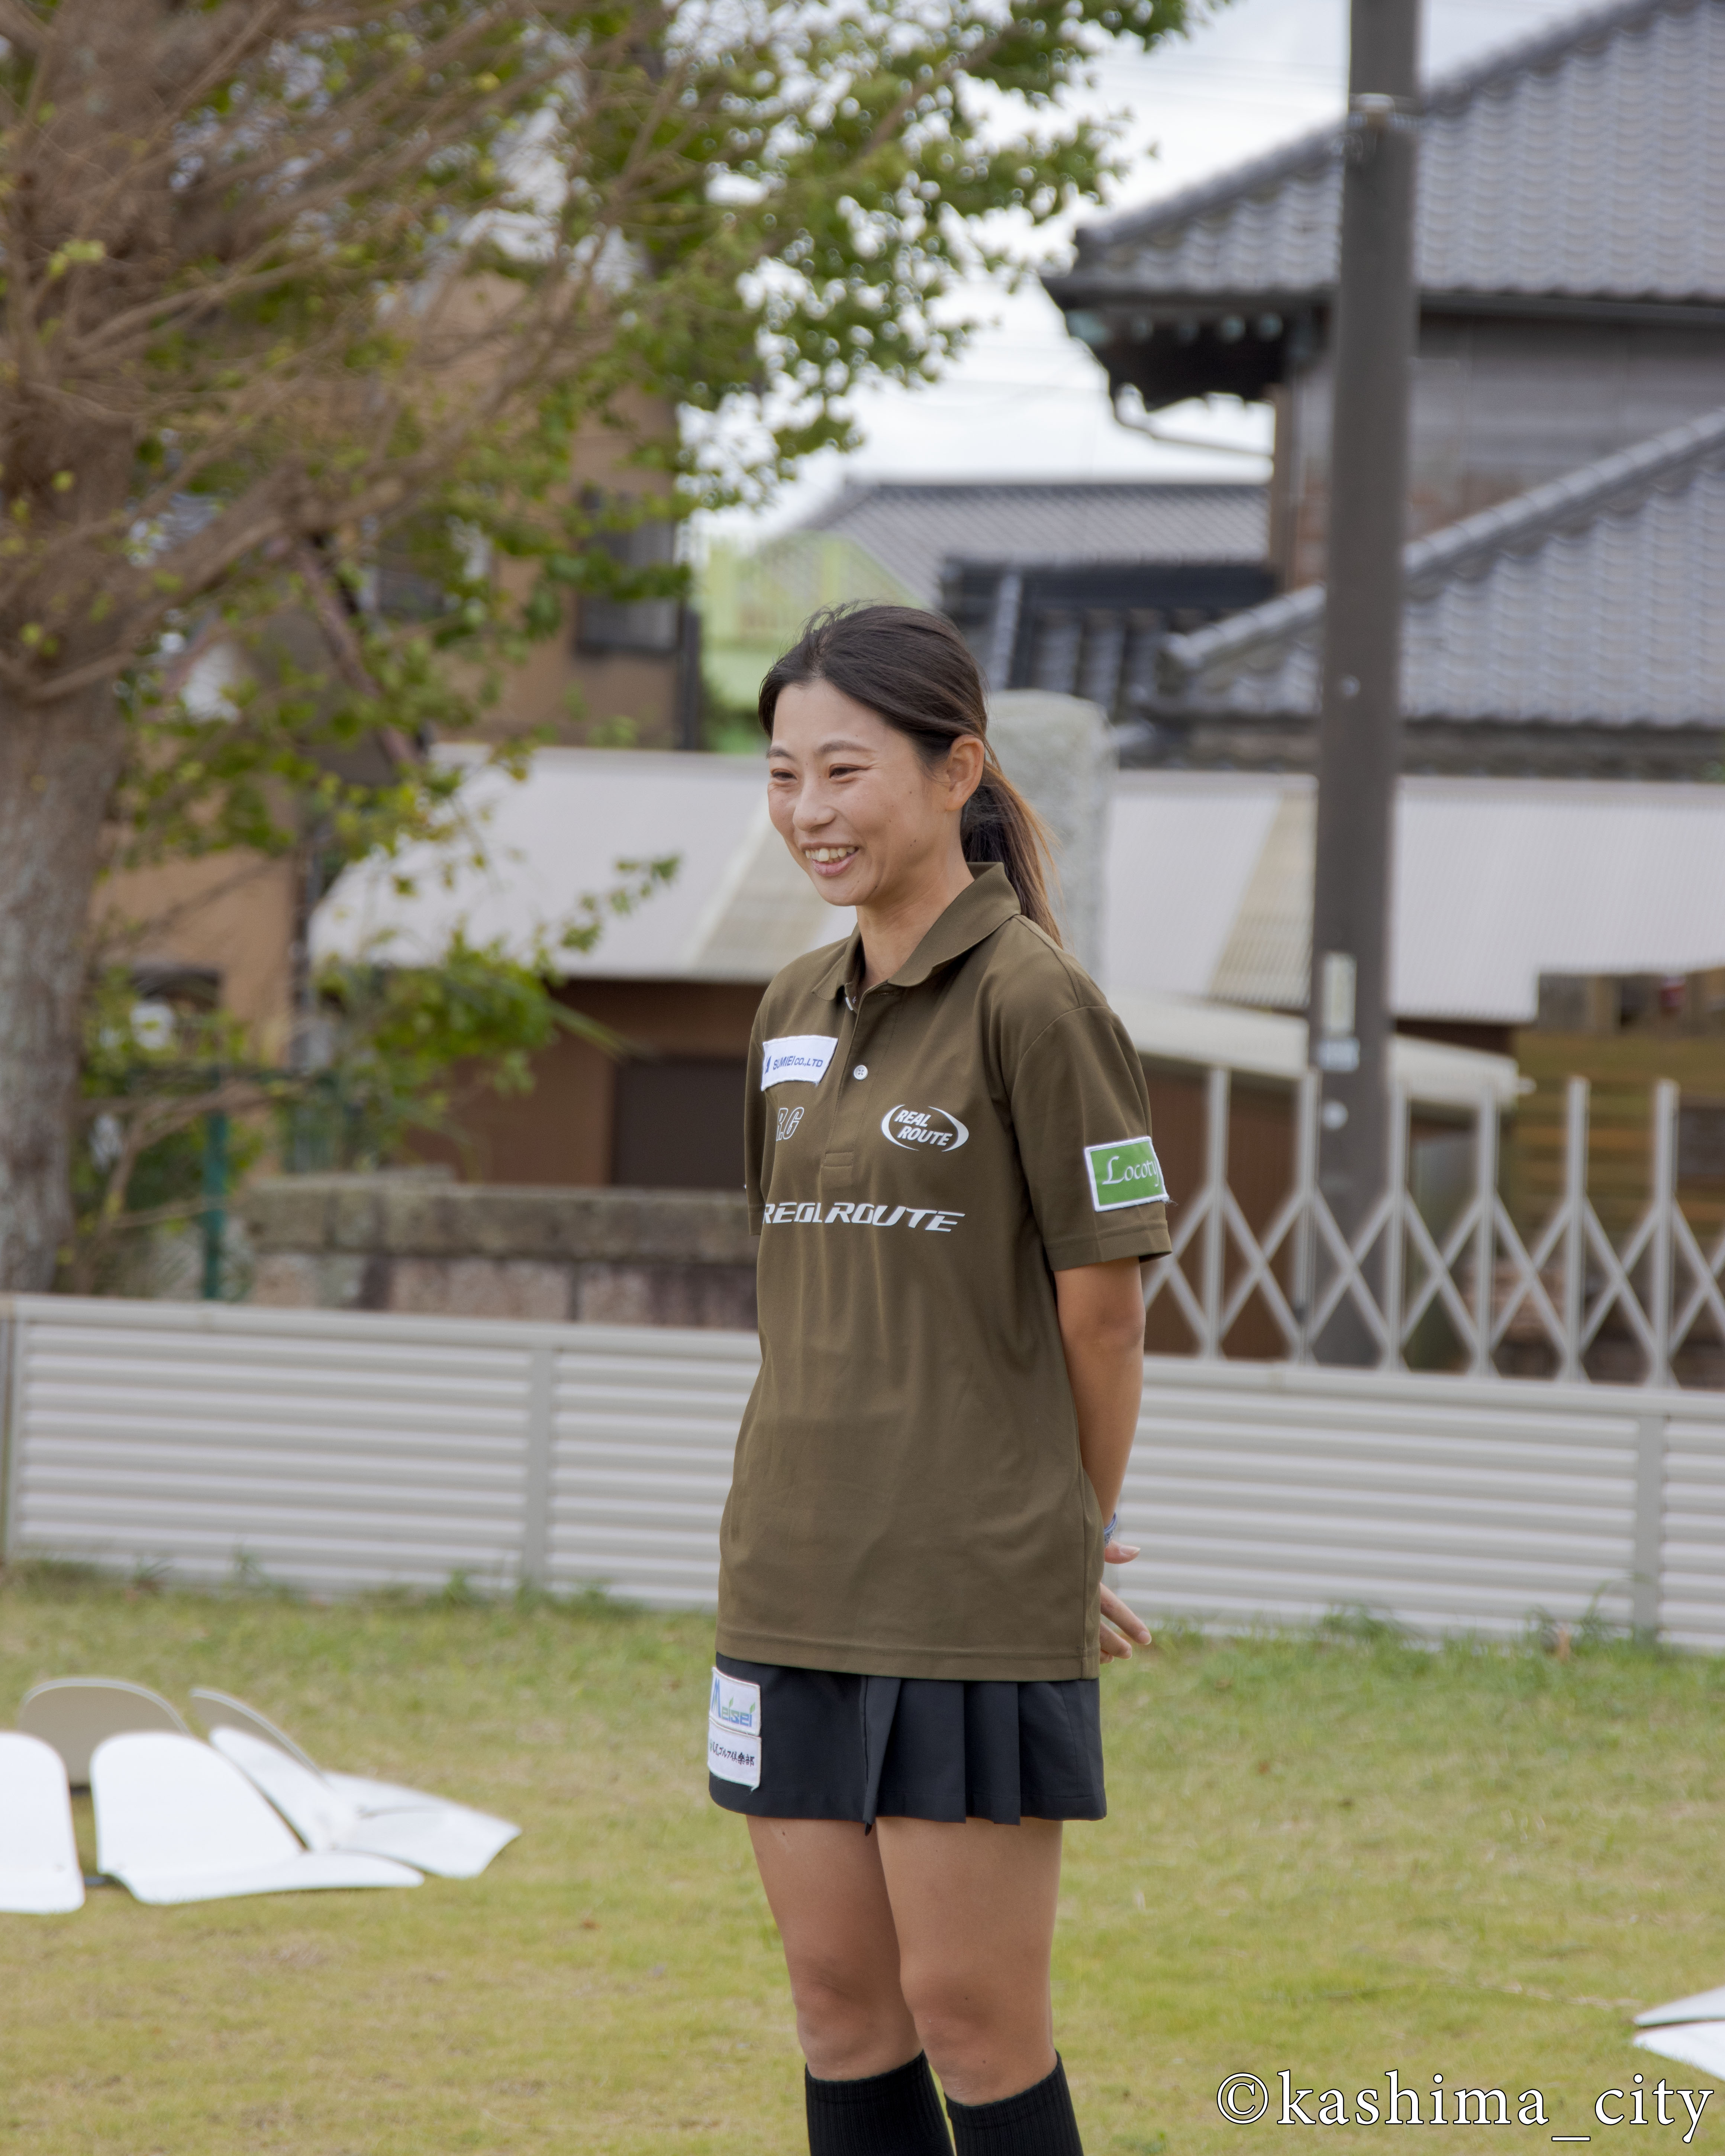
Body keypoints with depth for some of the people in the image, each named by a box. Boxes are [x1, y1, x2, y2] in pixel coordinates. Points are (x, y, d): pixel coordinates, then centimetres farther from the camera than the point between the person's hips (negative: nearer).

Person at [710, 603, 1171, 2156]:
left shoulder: (1032, 999, -10)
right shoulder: (799, 1009, 11)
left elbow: (1101, 1307, -7)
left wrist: (1073, 1537, 7)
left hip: (976, 1599, -7)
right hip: (798, 1577, 7)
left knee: (972, 2013, -3)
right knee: (842, 2003, 9)